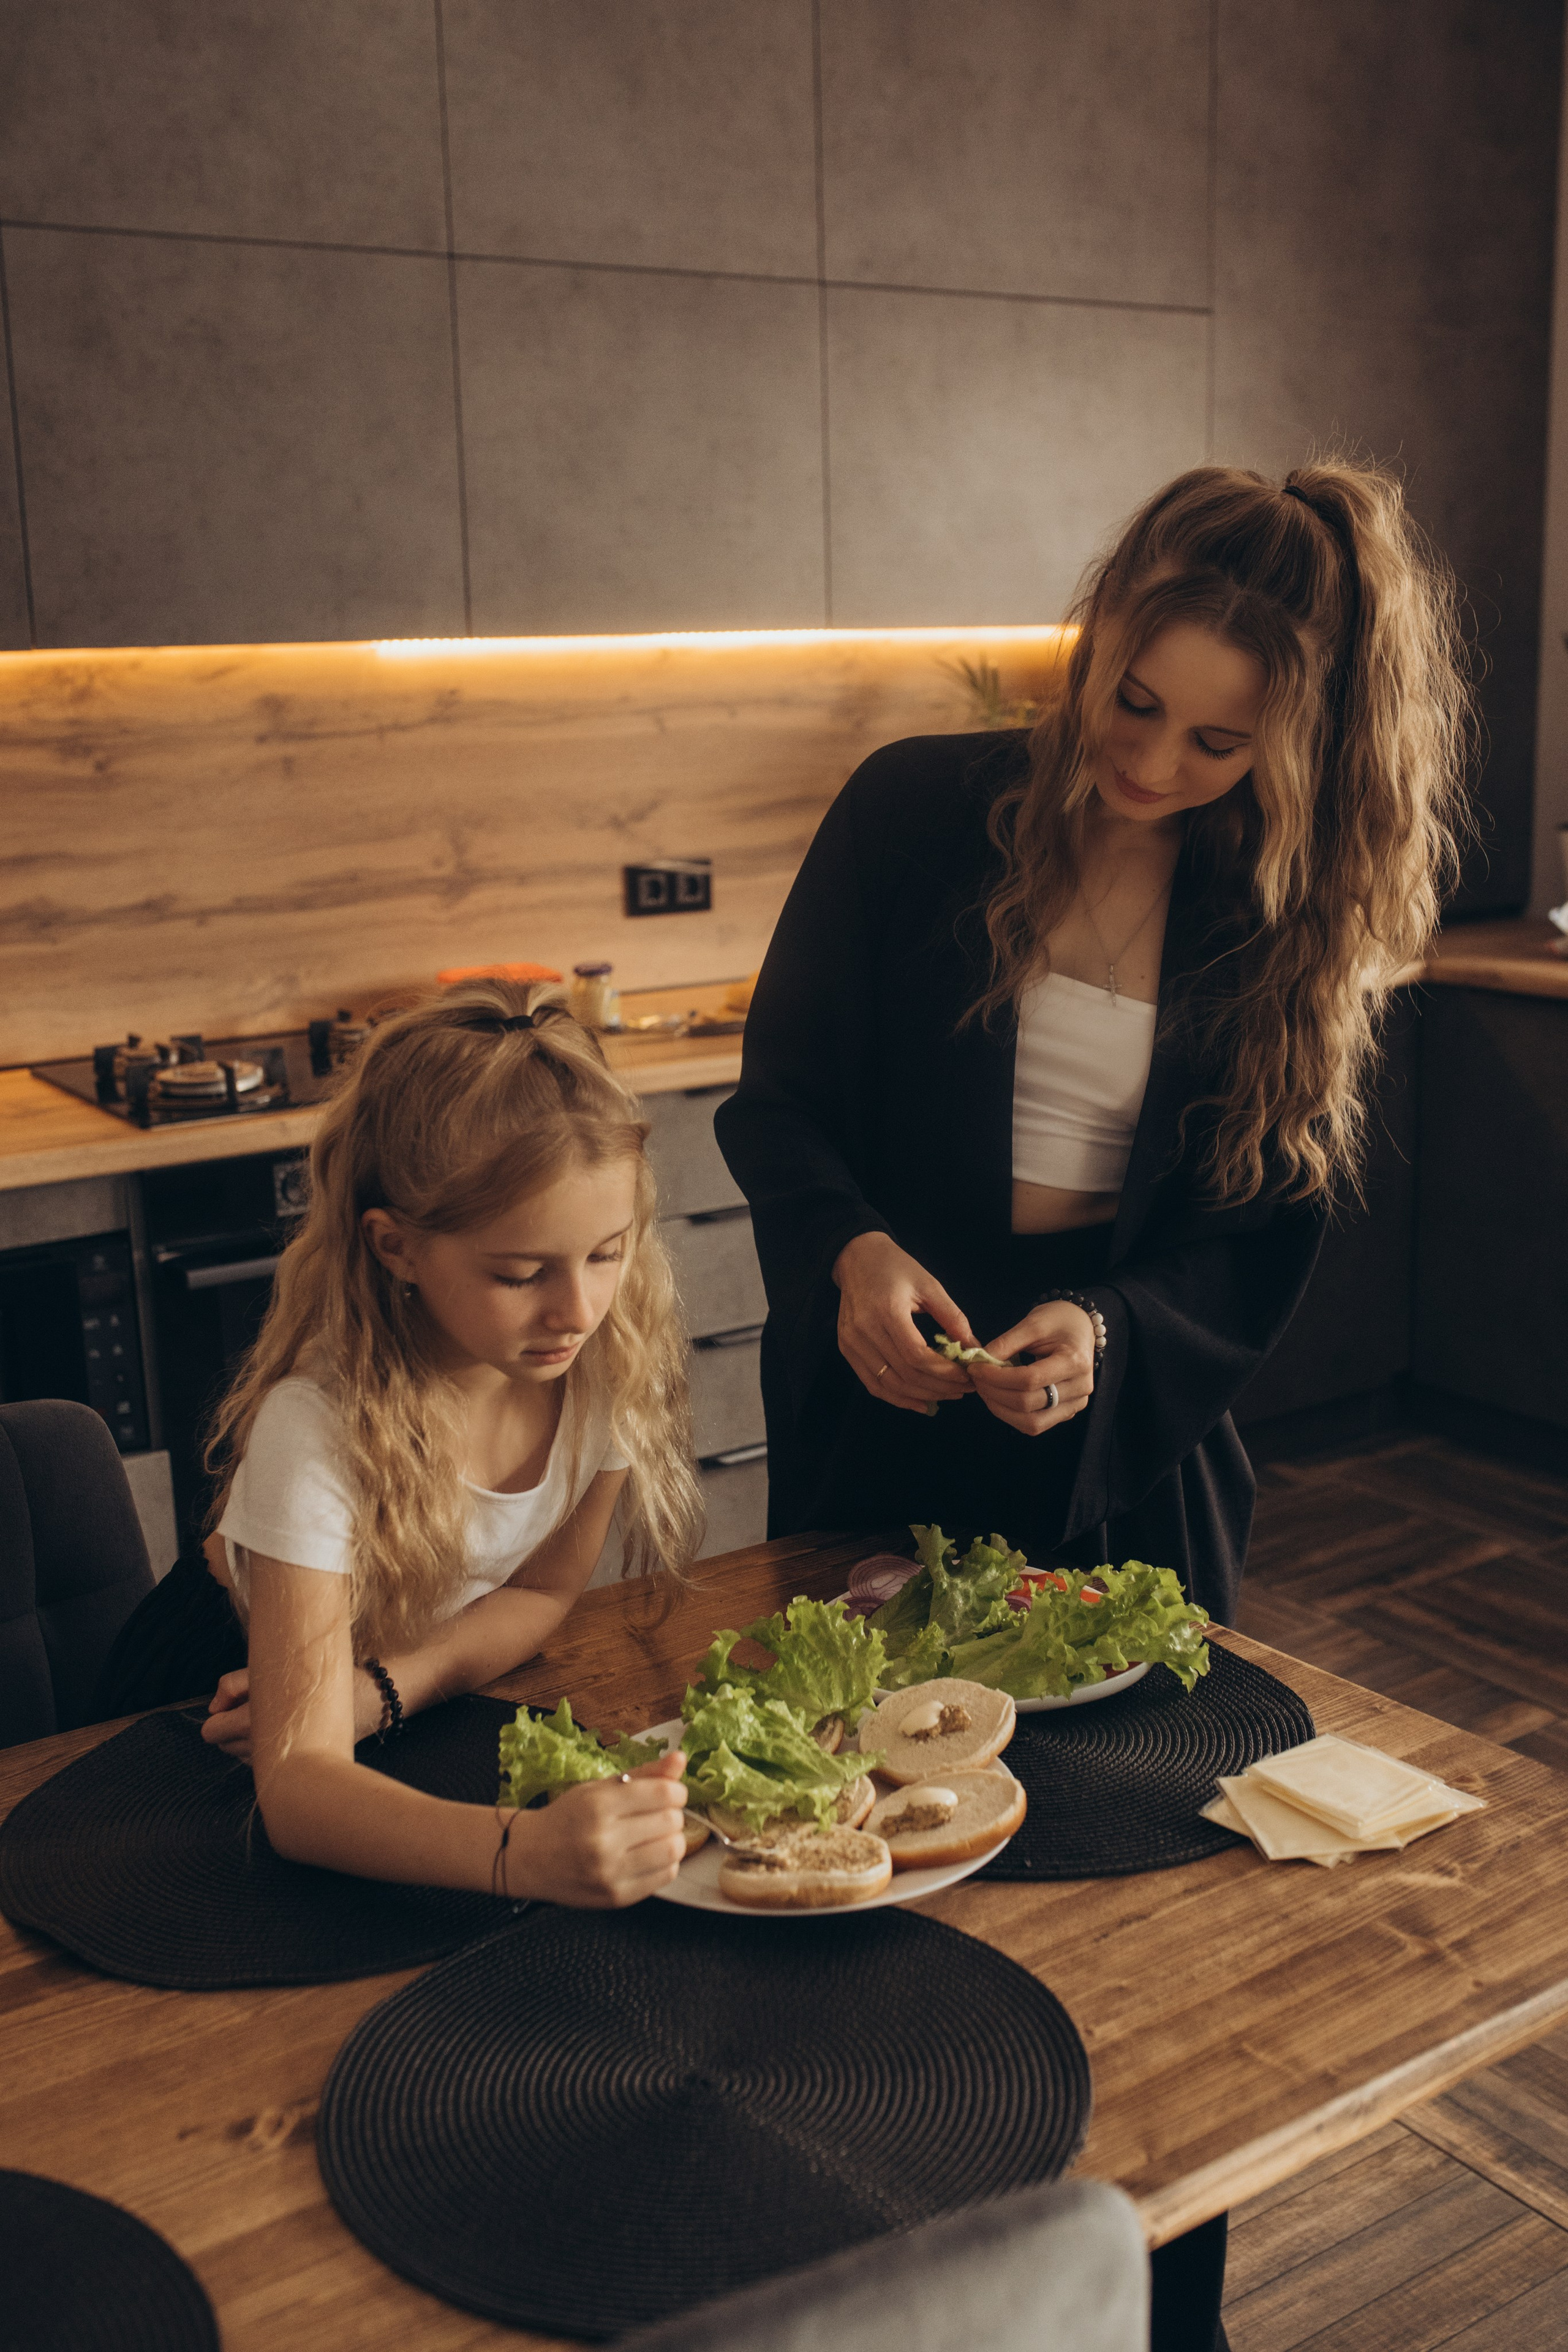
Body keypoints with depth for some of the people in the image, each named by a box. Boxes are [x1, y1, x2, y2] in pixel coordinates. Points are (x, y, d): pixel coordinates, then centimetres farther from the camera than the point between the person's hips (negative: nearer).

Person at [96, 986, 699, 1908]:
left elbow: (542, 1590, -7)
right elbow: (297, 1781, -40)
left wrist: (378, 1690, -25)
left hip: (434, 1689, 5)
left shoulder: (611, 1351, -21)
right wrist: (521, 1852, -58)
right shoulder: (318, 1425, -35)